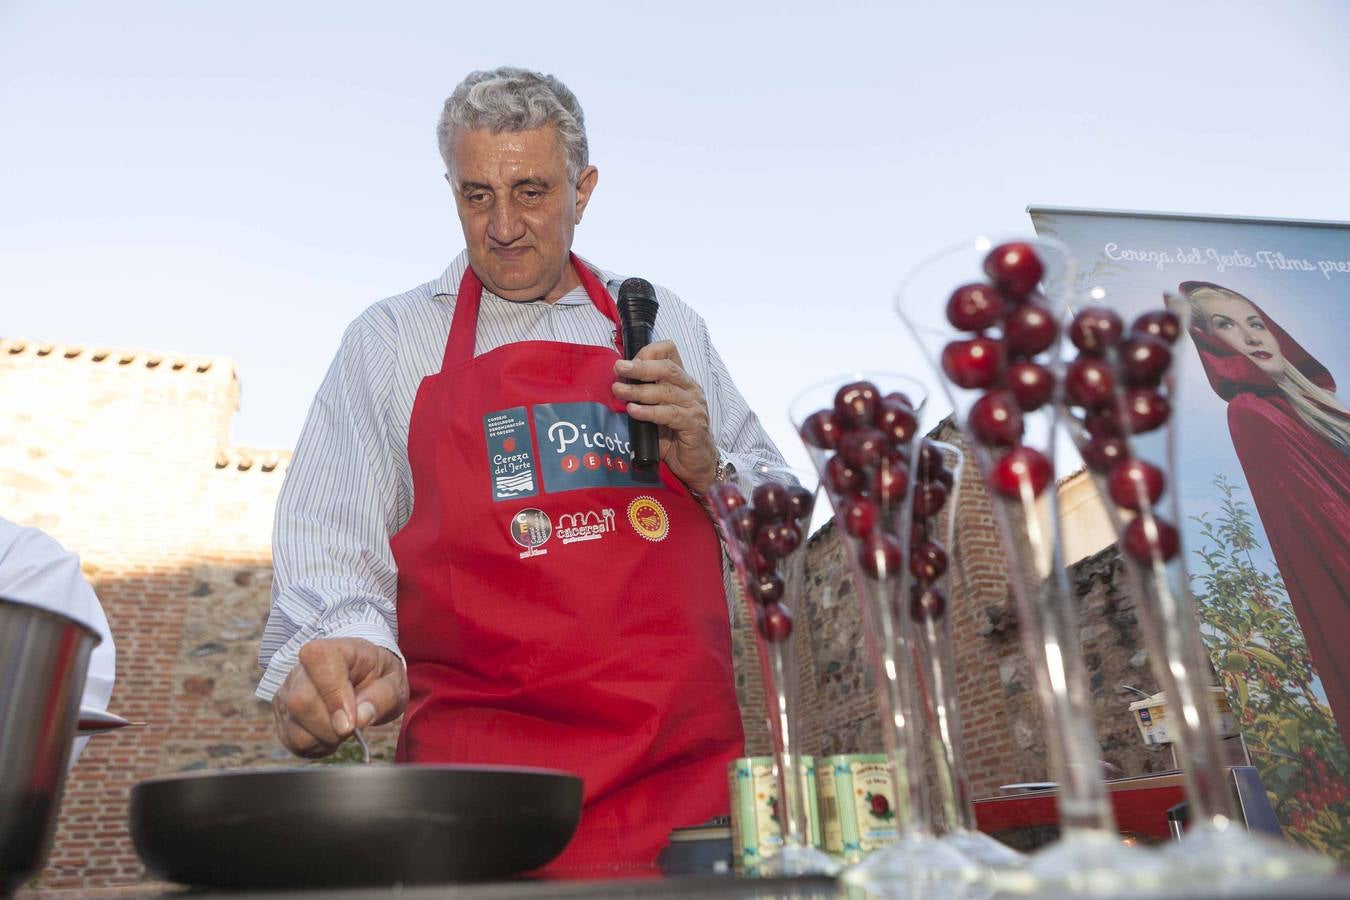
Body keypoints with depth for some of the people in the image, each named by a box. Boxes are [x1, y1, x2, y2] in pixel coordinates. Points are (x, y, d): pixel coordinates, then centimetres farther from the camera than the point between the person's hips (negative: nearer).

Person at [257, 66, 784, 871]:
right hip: (478, 768, -1)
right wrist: (340, 648, -17)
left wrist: (704, 467, -5)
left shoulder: (664, 324, 13)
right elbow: (331, 547, 3)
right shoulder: (389, 340, 8)